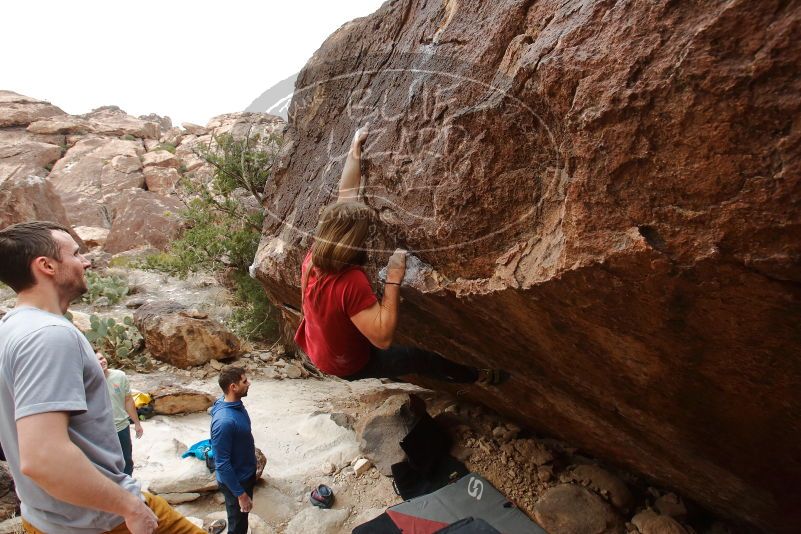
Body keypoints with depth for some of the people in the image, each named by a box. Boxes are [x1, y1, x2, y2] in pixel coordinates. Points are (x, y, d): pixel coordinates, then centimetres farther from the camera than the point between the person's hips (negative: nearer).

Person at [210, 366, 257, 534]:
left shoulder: (237, 404, -6)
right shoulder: (224, 421, -34)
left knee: (242, 520, 27)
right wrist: (240, 494, -21)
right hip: (235, 481, -8)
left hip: (246, 474, 8)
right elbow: (222, 464, -28)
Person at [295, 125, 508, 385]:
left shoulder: (313, 258, -19)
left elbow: (345, 196, -10)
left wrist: (356, 147, -4)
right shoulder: (351, 281, -42)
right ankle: (475, 375, 36)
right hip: (348, 365, -7)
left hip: (317, 348, 7)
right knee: (420, 357, 12)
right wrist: (394, 279, -41)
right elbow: (383, 338, -40)